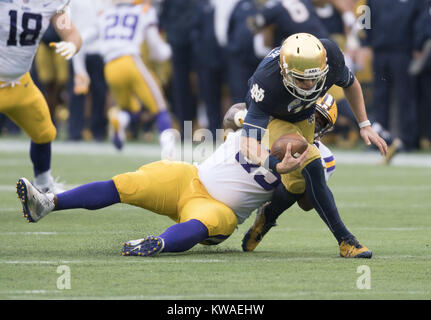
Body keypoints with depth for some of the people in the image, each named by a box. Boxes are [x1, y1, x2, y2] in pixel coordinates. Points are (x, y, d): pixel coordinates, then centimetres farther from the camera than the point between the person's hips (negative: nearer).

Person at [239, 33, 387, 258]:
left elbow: (350, 84, -4)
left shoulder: (329, 55, -31)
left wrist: (365, 125, -6)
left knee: (297, 184, 5)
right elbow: (249, 143, -45)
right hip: (271, 118, -5)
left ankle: (265, 218, 37)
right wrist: (275, 165, -62)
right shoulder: (267, 81, -43)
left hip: (303, 117, 5)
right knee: (311, 166, -26)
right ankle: (345, 241, -19)